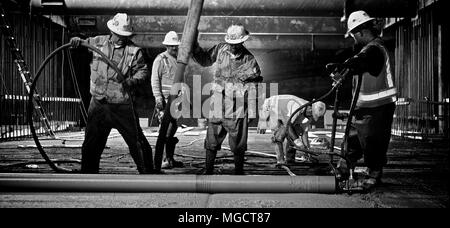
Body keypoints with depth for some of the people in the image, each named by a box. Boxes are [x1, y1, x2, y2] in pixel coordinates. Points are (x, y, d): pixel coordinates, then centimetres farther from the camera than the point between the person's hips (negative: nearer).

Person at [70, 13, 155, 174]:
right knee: (91, 144, 10)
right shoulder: (98, 42, 4)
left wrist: (133, 80, -18)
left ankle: (147, 173, 19)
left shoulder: (134, 51, -2)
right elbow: (86, 43, 22)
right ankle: (88, 174, 25)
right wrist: (78, 41, 0)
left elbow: (143, 71, 1)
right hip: (98, 104, 2)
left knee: (137, 142, 3)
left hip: (123, 106, -2)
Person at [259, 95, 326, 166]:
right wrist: (297, 141, -42)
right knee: (279, 136, -22)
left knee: (294, 135, -4)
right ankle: (280, 160, -19)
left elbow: (304, 132, -8)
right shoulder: (298, 107, -39)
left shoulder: (309, 115, -13)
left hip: (284, 114, 8)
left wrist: (307, 150, -12)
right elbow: (287, 125, -38)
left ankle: (290, 160, 1)